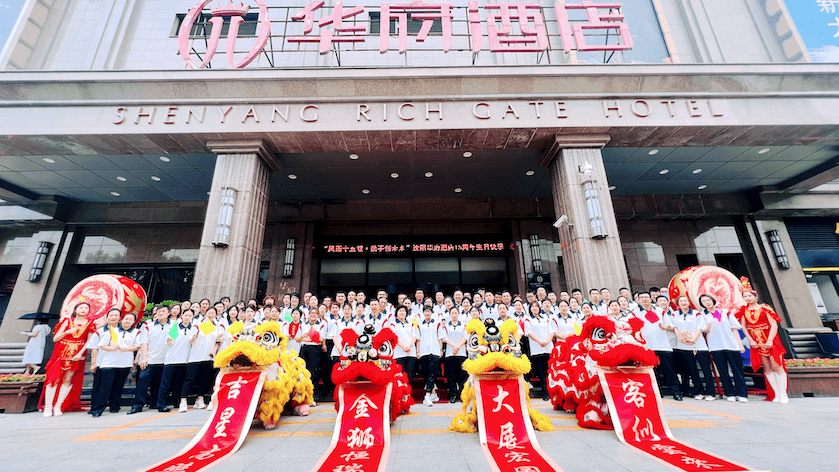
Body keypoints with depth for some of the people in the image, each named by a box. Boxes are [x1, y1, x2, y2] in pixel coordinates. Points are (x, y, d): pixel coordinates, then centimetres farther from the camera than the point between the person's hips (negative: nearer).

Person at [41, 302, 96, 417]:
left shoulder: (90, 324, 4)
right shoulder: (67, 321, 4)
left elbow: (89, 341, 1)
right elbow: (55, 339, 1)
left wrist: (80, 353, -11)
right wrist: (67, 332, -17)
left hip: (77, 355, 0)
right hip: (61, 352, 0)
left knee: (67, 380, 1)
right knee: (54, 379, -3)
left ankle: (58, 406, 11)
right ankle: (48, 407, 8)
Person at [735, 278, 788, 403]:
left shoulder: (764, 308, -6)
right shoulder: (744, 310, 4)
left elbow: (774, 325, -10)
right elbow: (744, 327, 4)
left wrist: (770, 340, -18)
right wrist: (750, 340, -6)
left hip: (770, 341, -3)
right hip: (756, 343, 3)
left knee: (776, 366, -3)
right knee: (767, 368, 7)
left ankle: (783, 394, 8)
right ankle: (776, 394, 14)